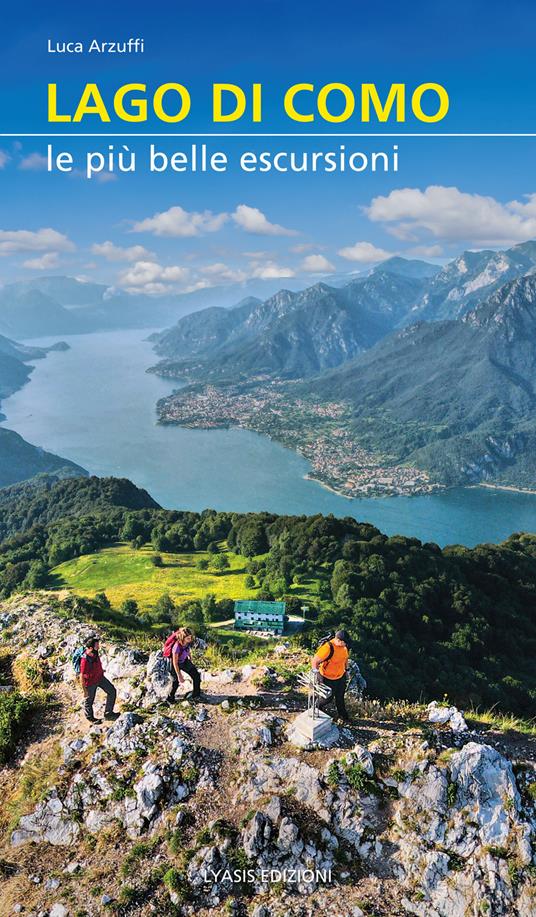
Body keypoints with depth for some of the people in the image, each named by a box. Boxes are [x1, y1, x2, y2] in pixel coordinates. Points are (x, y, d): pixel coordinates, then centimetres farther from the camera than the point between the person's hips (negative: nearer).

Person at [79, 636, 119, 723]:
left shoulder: (95, 652, -15)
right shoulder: (85, 661, -39)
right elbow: (82, 677, -28)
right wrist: (85, 691, -17)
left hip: (100, 677, 7)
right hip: (90, 682, -7)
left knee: (112, 691, 8)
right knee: (89, 700, 17)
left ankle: (108, 713, 23)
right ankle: (90, 717, 44)